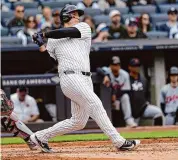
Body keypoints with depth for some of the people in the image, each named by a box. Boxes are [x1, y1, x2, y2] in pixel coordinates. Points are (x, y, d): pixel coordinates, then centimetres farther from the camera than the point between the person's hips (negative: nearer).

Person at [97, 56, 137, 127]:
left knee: (125, 97, -27)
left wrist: (116, 95, -24)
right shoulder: (107, 71, -15)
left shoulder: (125, 74, -9)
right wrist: (106, 75, -58)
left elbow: (126, 91, -9)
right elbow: (99, 70, -39)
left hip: (120, 96, 1)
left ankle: (129, 120, -31)